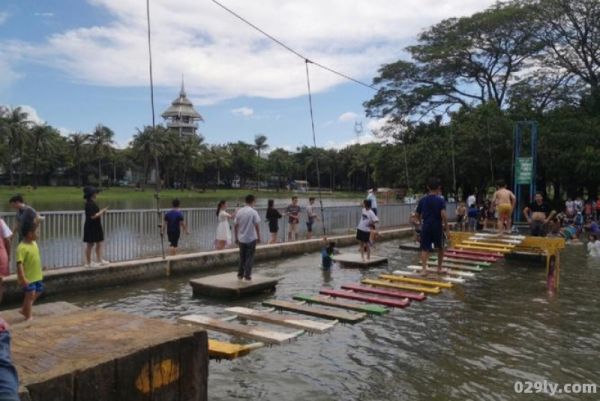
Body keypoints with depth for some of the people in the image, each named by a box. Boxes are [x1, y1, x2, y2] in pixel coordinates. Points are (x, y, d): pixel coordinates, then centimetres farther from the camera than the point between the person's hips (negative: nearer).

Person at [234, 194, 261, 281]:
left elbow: (236, 226, 4)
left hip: (241, 239, 4)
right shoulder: (253, 212, -12)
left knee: (242, 256, 16)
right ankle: (247, 275, 6)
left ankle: (240, 274, 20)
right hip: (251, 238, -4)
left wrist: (236, 237, 14)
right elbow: (257, 226, -12)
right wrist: (259, 237, -1)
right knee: (250, 257, 6)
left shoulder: (239, 212, 1)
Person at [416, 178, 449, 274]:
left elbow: (418, 215, 8)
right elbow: (443, 214, -19)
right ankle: (439, 268, 24)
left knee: (425, 249, 3)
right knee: (440, 248, 17)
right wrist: (446, 226, -8)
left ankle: (424, 269, -9)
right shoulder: (440, 200, -7)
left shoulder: (422, 200, 3)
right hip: (437, 227, -2)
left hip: (426, 227, 2)